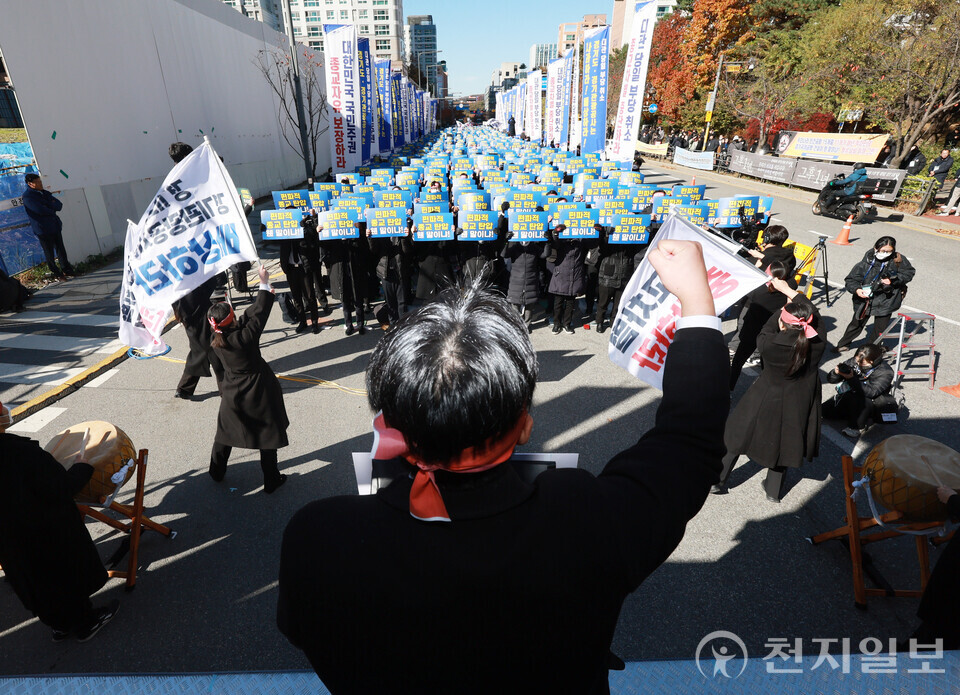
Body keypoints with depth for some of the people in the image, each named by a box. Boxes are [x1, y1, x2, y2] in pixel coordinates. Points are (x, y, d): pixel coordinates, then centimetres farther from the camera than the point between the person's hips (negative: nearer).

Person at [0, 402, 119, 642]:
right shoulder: (20, 451, -34)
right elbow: (63, 488, -27)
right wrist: (83, 466, -10)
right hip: (49, 536, -6)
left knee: (36, 584, 25)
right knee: (68, 575, 17)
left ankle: (59, 625, 46)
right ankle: (85, 624, 37)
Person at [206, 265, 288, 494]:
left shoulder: (215, 341, -10)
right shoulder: (245, 337, -29)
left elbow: (248, 316, -3)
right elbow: (259, 315, -17)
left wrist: (265, 294, 2)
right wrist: (264, 284, -10)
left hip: (232, 393, 6)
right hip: (258, 392, -5)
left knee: (225, 430, 25)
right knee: (268, 432, 10)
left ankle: (217, 471, 44)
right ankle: (271, 479, 21)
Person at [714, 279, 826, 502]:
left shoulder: (770, 344, -29)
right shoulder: (817, 344, -22)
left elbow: (763, 334, -5)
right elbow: (815, 316, -5)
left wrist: (784, 308, 3)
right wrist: (790, 291, 2)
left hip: (766, 401, -2)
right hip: (797, 406, 3)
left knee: (738, 435, 17)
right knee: (783, 442, 24)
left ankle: (717, 481, 28)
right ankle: (773, 490, 39)